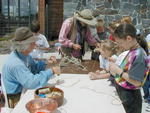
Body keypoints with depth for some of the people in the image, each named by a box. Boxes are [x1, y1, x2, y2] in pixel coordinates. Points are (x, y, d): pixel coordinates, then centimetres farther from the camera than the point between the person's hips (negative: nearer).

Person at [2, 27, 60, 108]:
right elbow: (31, 83, -36)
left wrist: (46, 63, -5)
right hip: (16, 98, -8)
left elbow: (34, 66, 14)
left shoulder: (24, 54, -2)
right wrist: (51, 71, -30)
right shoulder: (16, 63, -31)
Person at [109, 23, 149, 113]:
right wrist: (116, 69, -4)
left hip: (130, 97, -8)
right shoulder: (132, 51, 0)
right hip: (125, 94, 8)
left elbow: (136, 82, -27)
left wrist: (118, 70, -21)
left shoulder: (138, 55, -25)